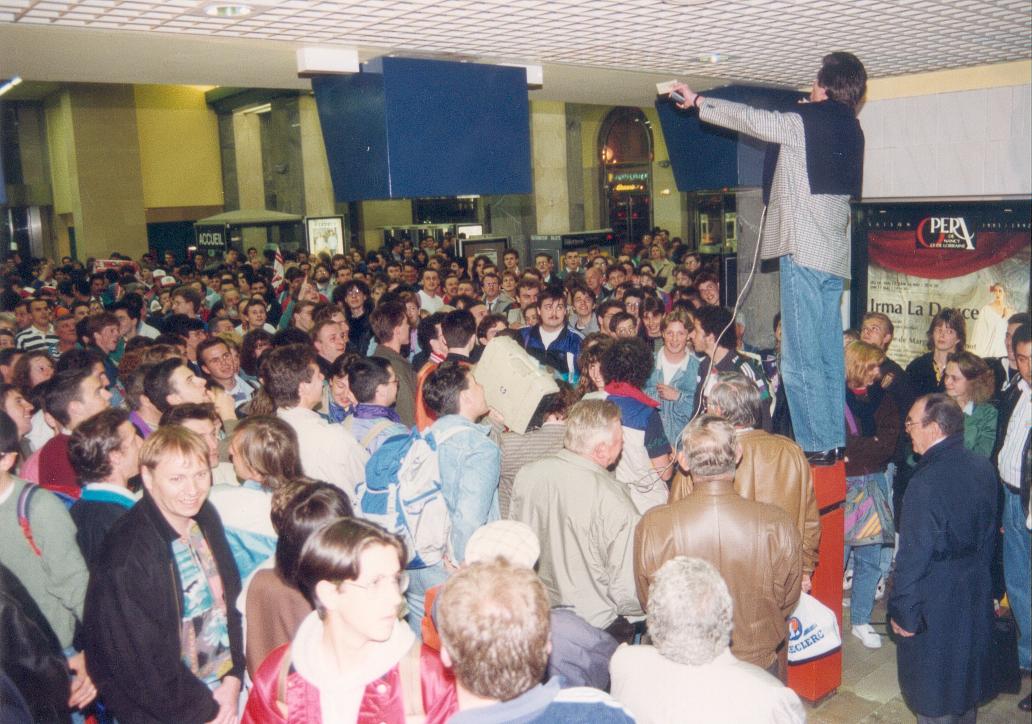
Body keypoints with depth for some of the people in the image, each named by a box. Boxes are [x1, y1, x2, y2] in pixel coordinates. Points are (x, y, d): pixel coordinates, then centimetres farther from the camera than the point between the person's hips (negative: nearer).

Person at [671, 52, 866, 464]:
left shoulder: (806, 121, -7)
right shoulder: (848, 129, 17)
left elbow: (748, 119, 1)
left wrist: (696, 101, 15)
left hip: (804, 251, -9)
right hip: (835, 254, 9)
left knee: (801, 358, -6)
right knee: (828, 354, 12)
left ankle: (815, 445, -4)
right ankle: (834, 443, 18)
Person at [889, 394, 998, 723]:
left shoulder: (927, 481, -27)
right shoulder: (983, 468, -2)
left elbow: (914, 555, -23)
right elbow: (989, 535, 9)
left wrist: (902, 612, -13)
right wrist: (979, 572, 20)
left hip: (936, 602, -8)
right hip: (977, 594, 8)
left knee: (933, 695, 9)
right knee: (966, 670, 26)